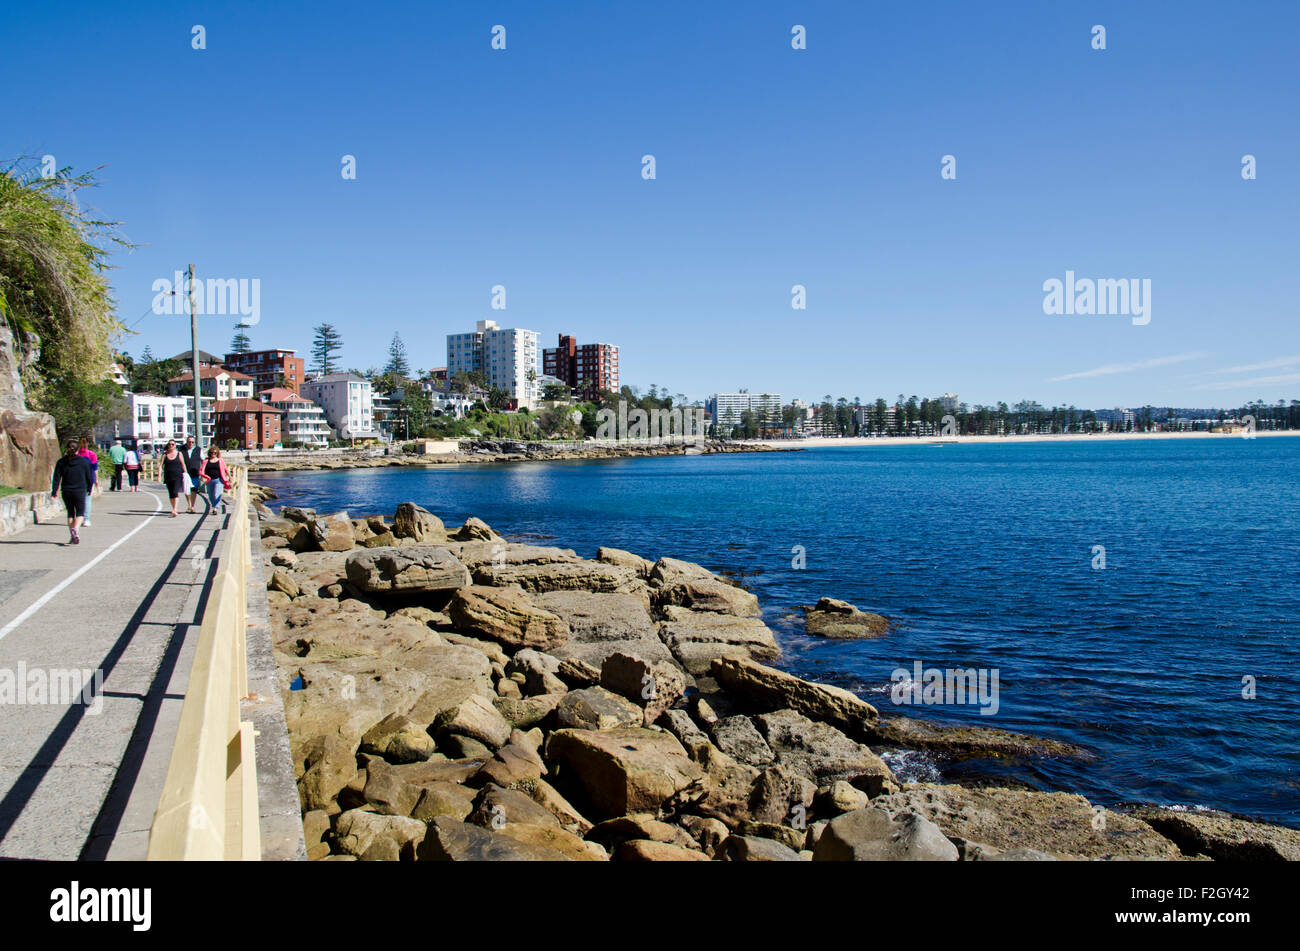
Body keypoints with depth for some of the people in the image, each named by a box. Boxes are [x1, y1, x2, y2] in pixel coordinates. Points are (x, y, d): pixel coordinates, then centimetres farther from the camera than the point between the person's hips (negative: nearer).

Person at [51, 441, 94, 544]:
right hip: (80, 492, -2)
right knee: (80, 513, 5)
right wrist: (89, 489, 16)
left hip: (66, 492, 2)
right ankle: (75, 529, -23)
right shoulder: (84, 462, -4)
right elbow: (89, 477, 2)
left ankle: (72, 536, 13)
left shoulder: (61, 462, 1)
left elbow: (57, 478, -2)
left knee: (70, 513, 15)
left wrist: (54, 492, 1)